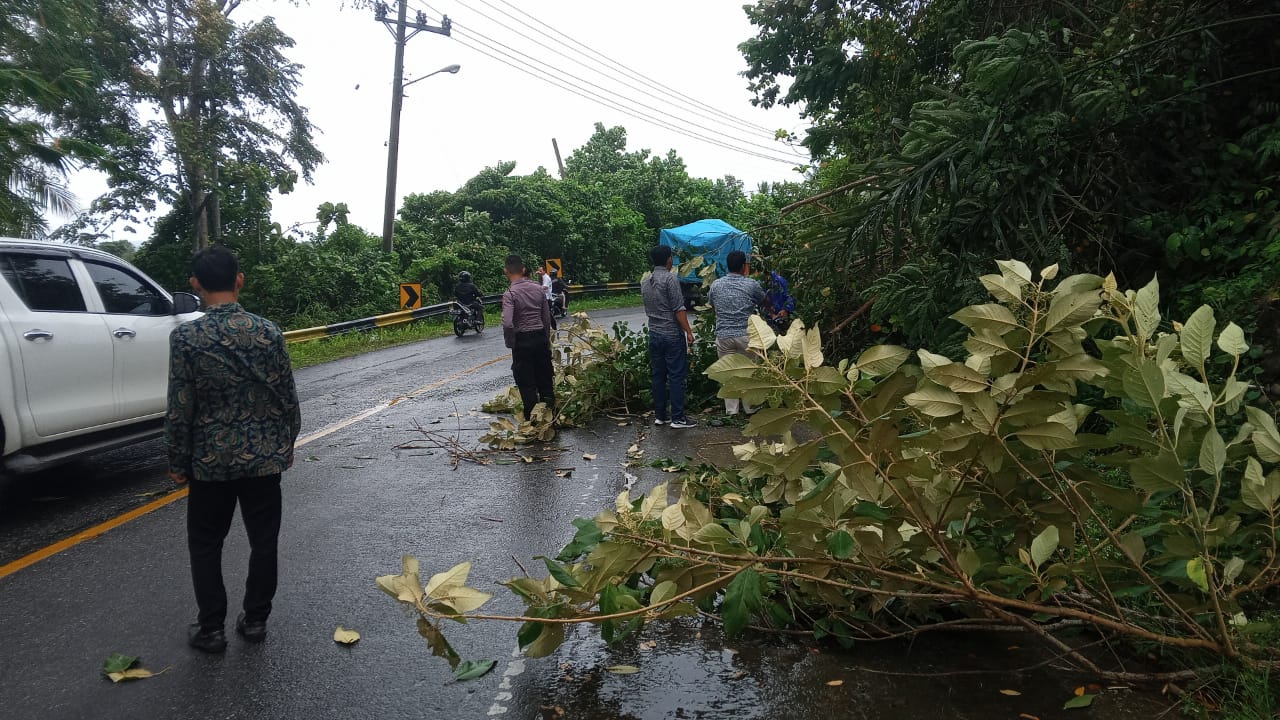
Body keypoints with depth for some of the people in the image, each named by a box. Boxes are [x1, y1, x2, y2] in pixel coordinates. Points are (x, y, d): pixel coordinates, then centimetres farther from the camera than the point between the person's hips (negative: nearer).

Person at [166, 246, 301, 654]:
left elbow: (180, 409, -10)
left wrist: (178, 462, 3)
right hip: (265, 456, 2)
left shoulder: (185, 337, -13)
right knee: (263, 541, 14)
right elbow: (287, 398, -1)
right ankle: (255, 620, 25)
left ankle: (211, 629, 21)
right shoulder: (268, 332, -7)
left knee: (205, 544, 14)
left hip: (210, 459, -1)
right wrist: (288, 444, 13)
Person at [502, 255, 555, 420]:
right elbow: (547, 318, 7)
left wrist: (509, 342, -9)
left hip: (522, 340, -5)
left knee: (526, 382, 7)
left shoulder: (510, 294, -14)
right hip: (541, 337, 5)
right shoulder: (538, 288, 2)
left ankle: (531, 418, 13)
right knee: (545, 377, 16)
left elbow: (507, 323, -25)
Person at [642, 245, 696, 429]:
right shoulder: (670, 278, -12)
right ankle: (677, 418, -1)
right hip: (672, 335, -7)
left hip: (654, 334, 7)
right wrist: (689, 331, -11)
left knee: (658, 376, 11)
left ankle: (660, 415, 15)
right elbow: (679, 309, -15)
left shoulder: (645, 282, 11)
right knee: (676, 376, -3)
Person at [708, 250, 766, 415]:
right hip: (746, 335, -2)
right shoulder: (751, 284, -5)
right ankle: (750, 408, 17)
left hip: (723, 335, 2)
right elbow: (763, 301, 13)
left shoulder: (716, 285, 3)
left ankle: (731, 410, 9)